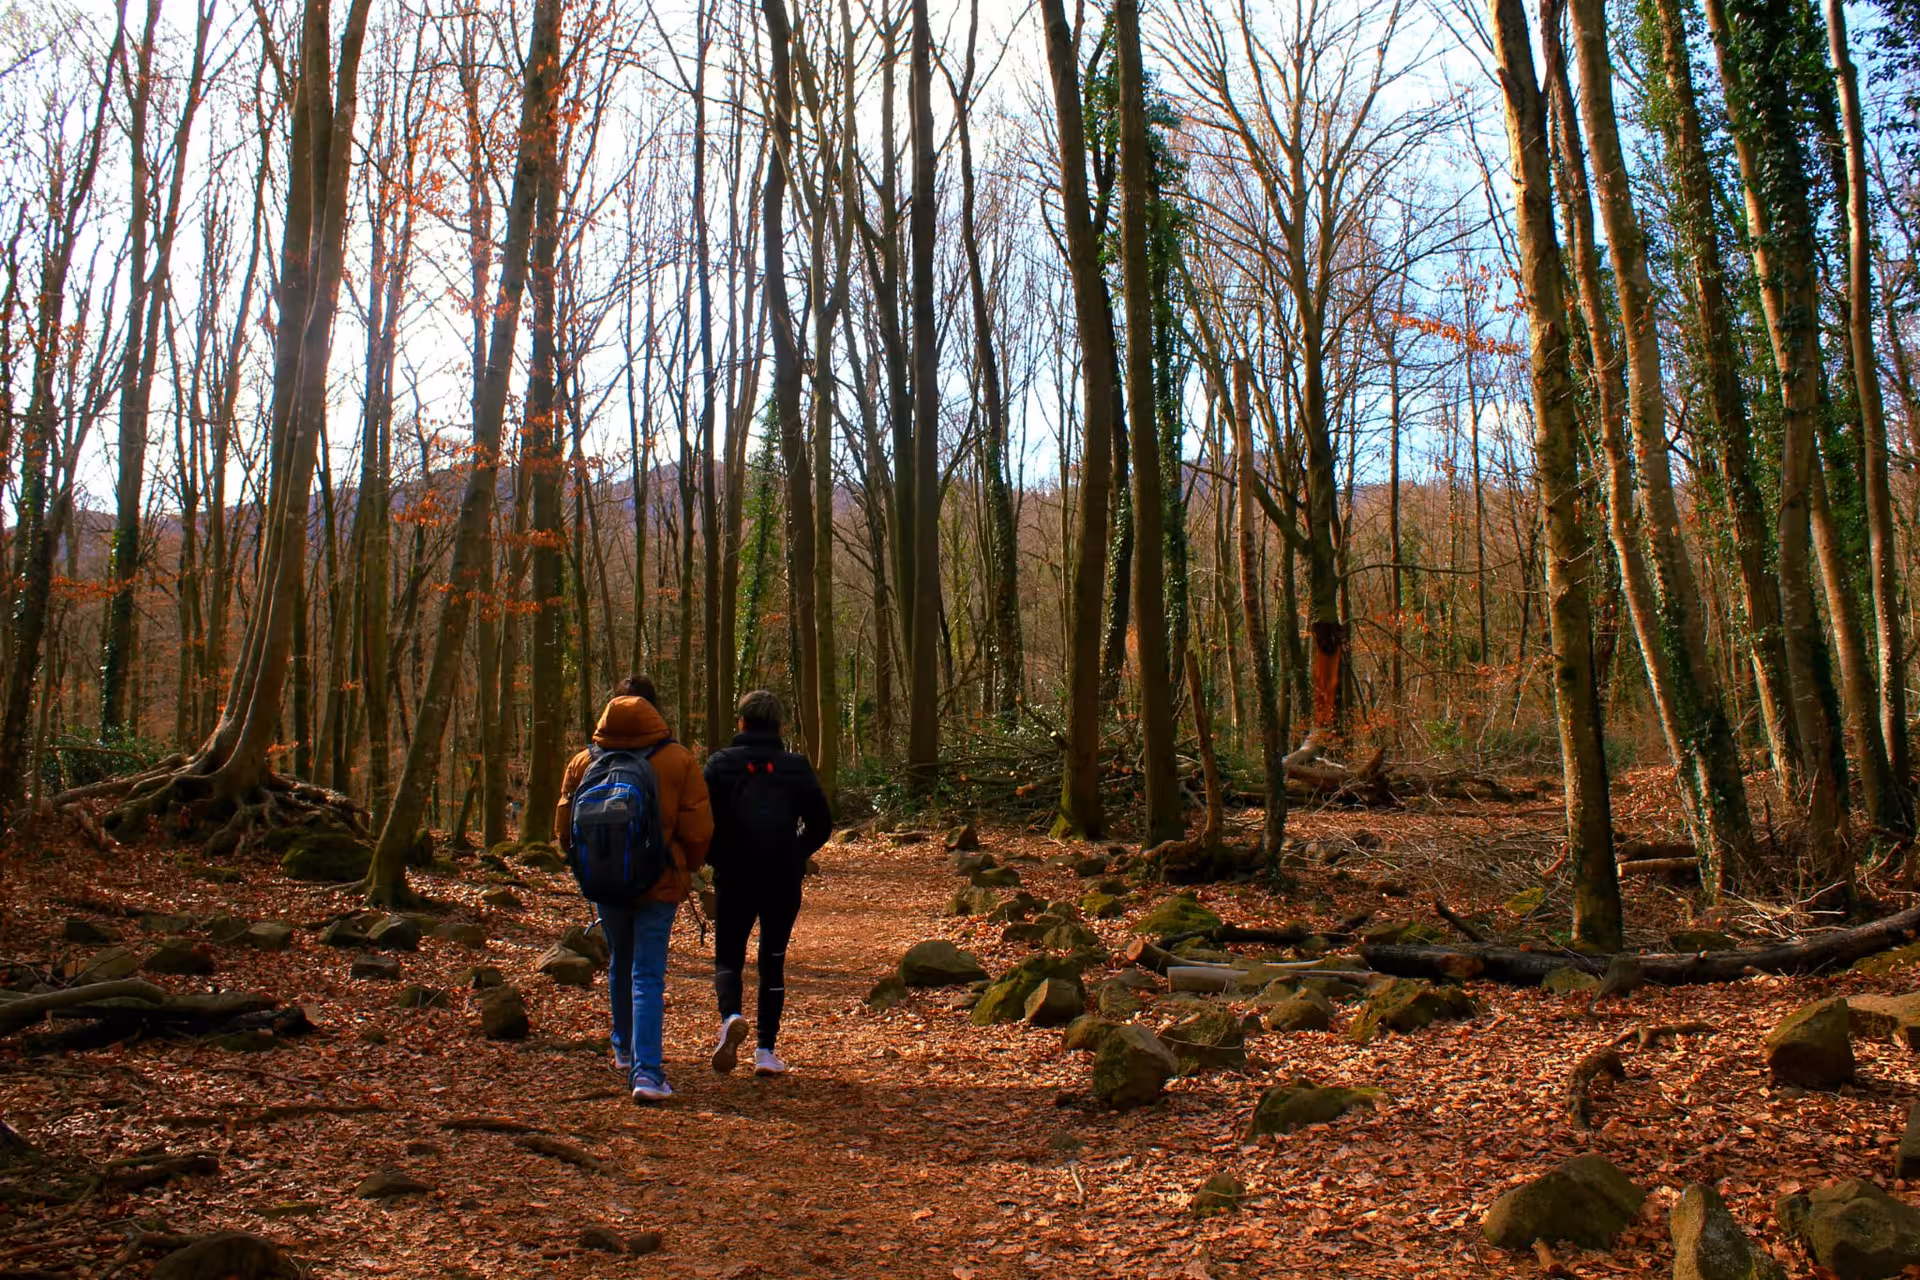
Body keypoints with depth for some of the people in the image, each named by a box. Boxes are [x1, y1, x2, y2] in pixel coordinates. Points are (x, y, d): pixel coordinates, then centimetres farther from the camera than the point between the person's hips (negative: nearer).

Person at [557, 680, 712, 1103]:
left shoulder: (583, 763, -1)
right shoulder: (679, 760, -8)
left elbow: (566, 829, 4)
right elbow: (698, 830, -9)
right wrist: (686, 868, 10)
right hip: (660, 882, -3)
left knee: (619, 965, 22)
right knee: (648, 975, -1)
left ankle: (624, 1050, 37)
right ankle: (645, 1070, -10)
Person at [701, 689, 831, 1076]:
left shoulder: (720, 764, -4)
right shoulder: (797, 767, 1)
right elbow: (821, 823, 0)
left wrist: (717, 858, 8)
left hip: (733, 879, -1)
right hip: (784, 881, 1)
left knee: (728, 957, 12)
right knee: (773, 961, 12)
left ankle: (731, 1016, -17)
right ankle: (766, 1051, 9)